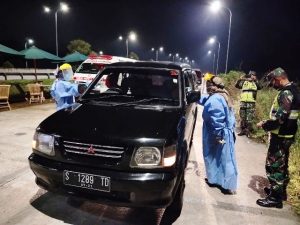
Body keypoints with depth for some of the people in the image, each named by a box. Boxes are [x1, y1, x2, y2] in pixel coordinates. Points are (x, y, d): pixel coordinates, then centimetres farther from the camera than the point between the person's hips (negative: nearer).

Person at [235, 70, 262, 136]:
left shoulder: (255, 83, 7)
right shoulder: (244, 82, 10)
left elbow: (260, 87, -11)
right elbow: (237, 85, 1)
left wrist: (255, 81, -22)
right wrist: (239, 79, -15)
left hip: (251, 102, -1)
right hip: (243, 102, 1)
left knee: (249, 118, 0)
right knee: (242, 117, 7)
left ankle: (248, 131, 8)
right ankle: (242, 130, 17)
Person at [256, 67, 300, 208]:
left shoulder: (286, 93, -22)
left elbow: (279, 118, -27)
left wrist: (264, 125, -13)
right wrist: (268, 123, 13)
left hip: (281, 136, -10)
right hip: (285, 135, 10)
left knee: (273, 166, -1)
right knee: (281, 164, 21)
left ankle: (275, 197, 10)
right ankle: (280, 190, 36)